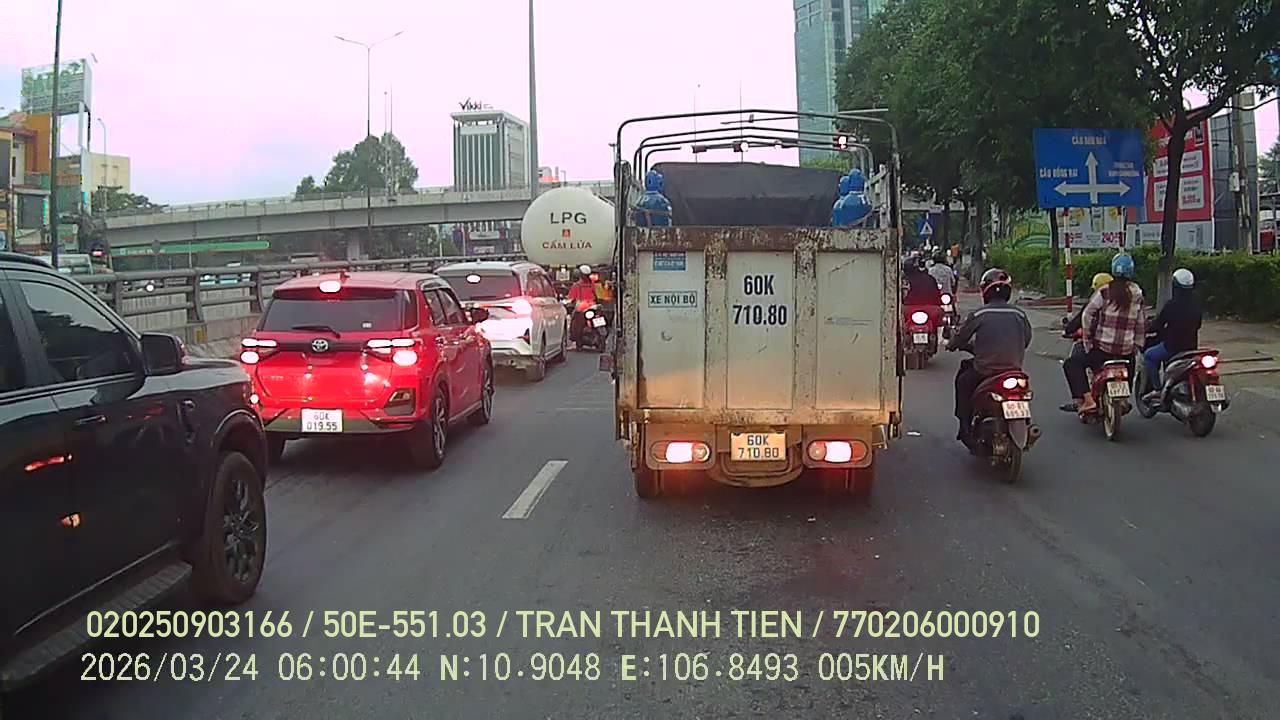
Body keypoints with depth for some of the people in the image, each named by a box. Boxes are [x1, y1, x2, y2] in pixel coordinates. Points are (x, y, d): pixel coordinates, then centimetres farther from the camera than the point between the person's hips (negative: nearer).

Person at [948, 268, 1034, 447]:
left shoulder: (978, 314, -8)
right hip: (1014, 370, 4)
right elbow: (1026, 340, 14)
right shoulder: (1019, 314, 2)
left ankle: (965, 428, 20)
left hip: (985, 371, -4)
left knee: (963, 382, 24)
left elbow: (961, 337, 1)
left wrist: (951, 345, 24)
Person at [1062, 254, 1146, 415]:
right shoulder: (1137, 294, 5)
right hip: (1127, 351, 5)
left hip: (1103, 349, -5)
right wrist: (1137, 344, 19)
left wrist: (1087, 340, 0)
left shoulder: (1104, 292, -9)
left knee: (1071, 364, 6)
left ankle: (1087, 399, -8)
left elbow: (1087, 315, -10)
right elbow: (1142, 323, 9)